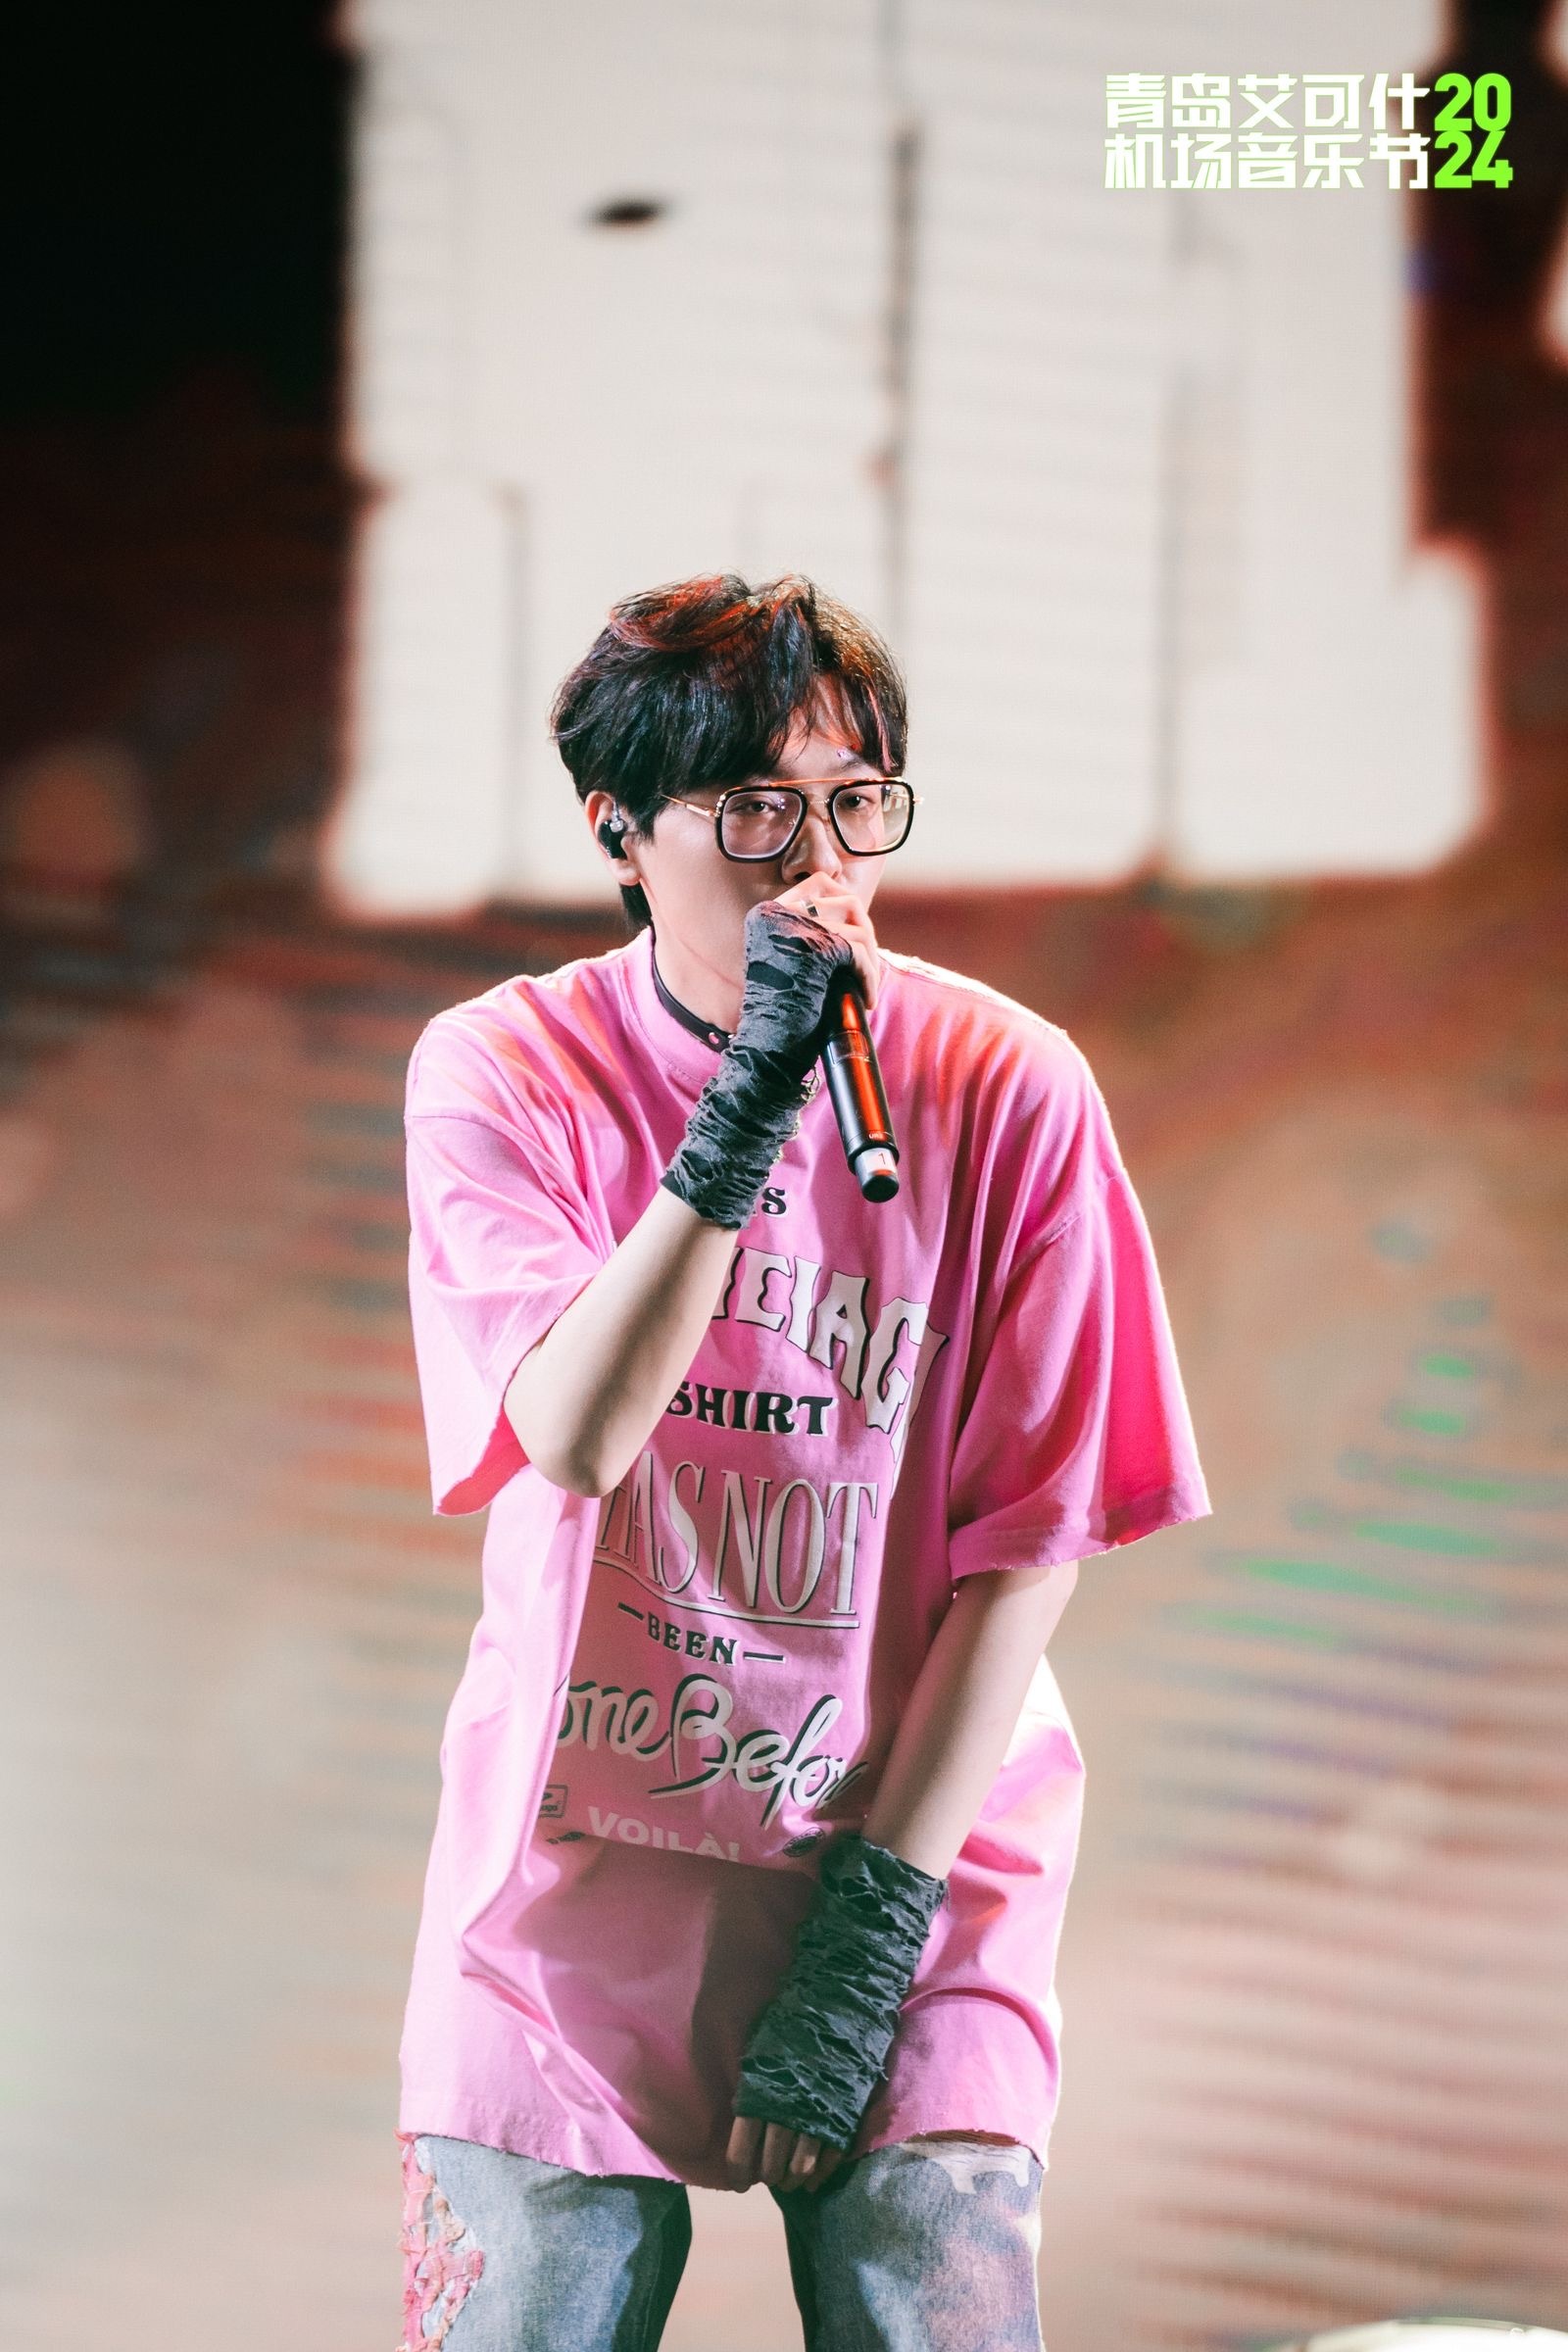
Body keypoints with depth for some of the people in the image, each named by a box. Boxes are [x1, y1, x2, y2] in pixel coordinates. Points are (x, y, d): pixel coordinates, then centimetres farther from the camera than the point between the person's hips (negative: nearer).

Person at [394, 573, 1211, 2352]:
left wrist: (878, 1921, -10)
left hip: (915, 1857, 0)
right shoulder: (500, 1072, -4)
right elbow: (572, 1438, -19)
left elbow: (1025, 1543, -5)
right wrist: (743, 1113, -28)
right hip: (575, 1868, 1)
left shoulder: (1006, 1090, -5)